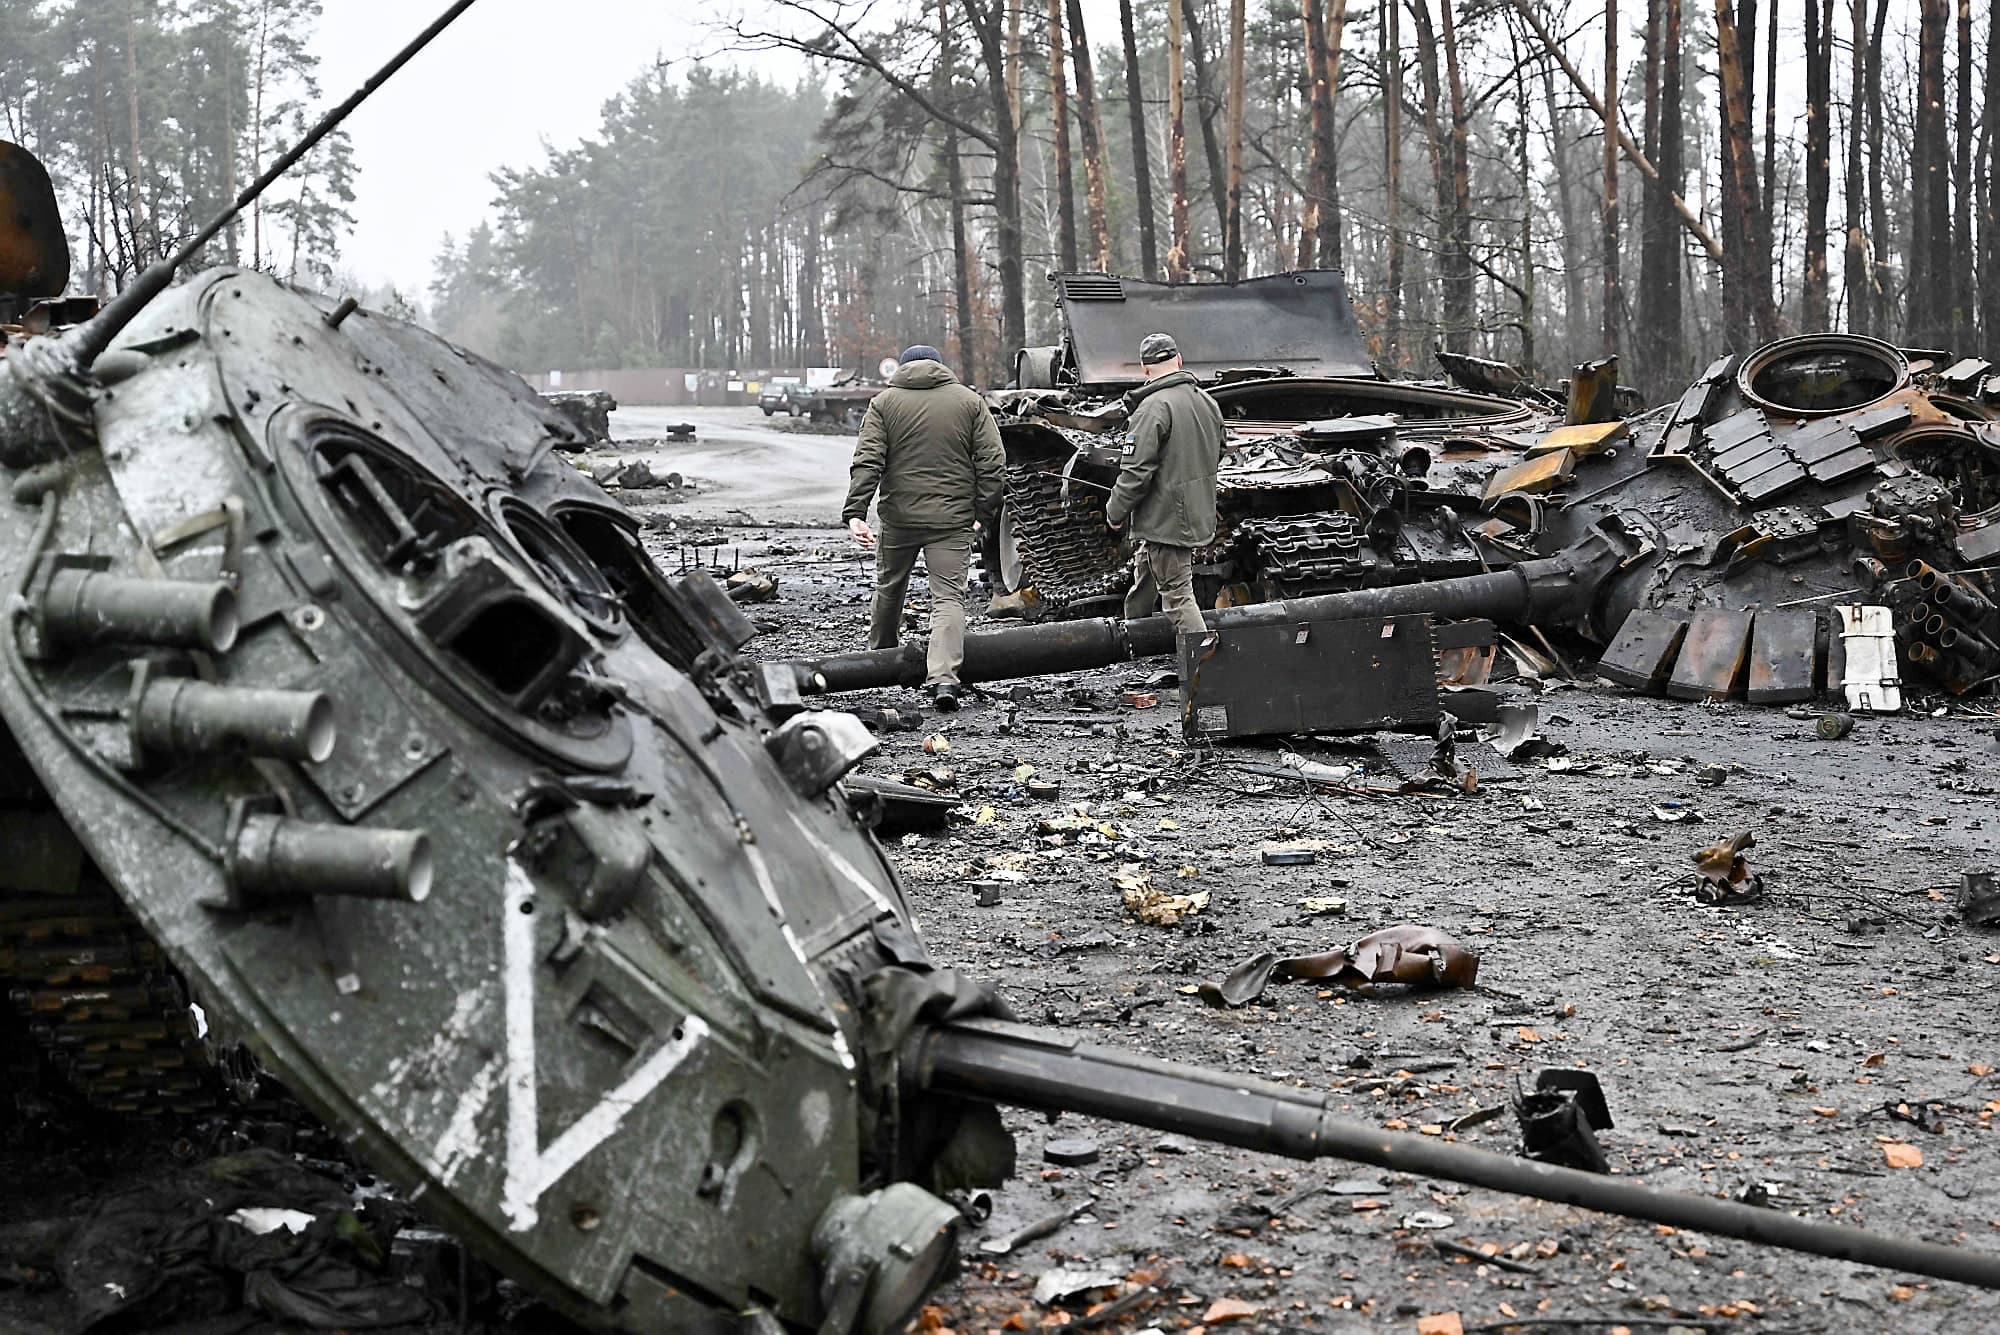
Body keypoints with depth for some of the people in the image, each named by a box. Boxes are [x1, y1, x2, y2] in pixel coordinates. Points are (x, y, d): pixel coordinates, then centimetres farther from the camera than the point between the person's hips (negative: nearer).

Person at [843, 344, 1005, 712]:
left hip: (899, 516, 1)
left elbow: (867, 461, -7)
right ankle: (943, 678, -20)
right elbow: (991, 461, 0)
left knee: (889, 588, 20)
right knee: (949, 596, -3)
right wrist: (985, 511, 6)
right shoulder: (970, 401, 6)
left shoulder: (885, 402, 3)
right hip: (953, 520, -1)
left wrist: (856, 512, -11)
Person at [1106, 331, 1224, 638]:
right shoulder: (1207, 402, 7)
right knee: (1144, 571, 26)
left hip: (1166, 520, -9)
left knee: (1178, 594, -6)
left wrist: (1116, 512, -8)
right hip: (1200, 517, 9)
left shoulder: (1153, 408, -20)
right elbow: (1216, 456, 20)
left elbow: (1136, 471, -21)